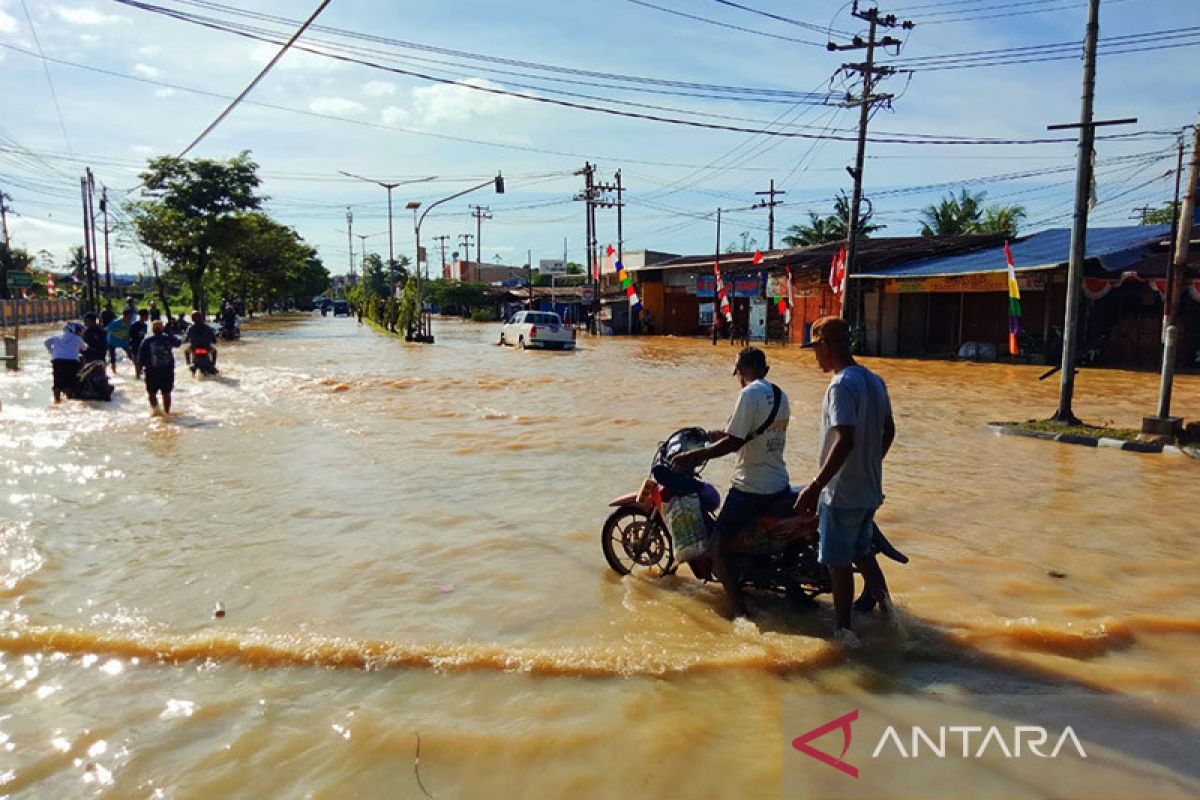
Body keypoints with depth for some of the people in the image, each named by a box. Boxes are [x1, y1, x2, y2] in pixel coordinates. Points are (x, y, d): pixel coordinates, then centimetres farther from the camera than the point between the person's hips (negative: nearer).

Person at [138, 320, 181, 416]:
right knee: (166, 392, 10)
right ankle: (167, 411, 15)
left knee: (152, 392, 7)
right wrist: (169, 333, 25)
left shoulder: (147, 341, -5)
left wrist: (141, 366, 12)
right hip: (167, 370, 1)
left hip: (152, 371, -1)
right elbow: (178, 342, 20)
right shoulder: (168, 339, -2)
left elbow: (141, 356, -2)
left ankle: (154, 408, -13)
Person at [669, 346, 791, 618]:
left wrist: (693, 456, -17)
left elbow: (733, 442, -22)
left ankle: (741, 611, -10)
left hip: (750, 488, -9)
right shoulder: (780, 395, 11)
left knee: (718, 549, -3)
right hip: (780, 486, 9)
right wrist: (716, 434, 24)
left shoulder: (750, 394, -16)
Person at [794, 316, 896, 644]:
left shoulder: (841, 386, -21)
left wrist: (814, 487, -28)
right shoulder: (874, 380, 7)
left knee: (838, 562, 5)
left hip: (842, 493, -8)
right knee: (862, 552, 24)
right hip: (870, 490, 9)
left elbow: (844, 442, -29)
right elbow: (888, 431, 16)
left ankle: (844, 630, 15)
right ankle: (885, 607, 23)